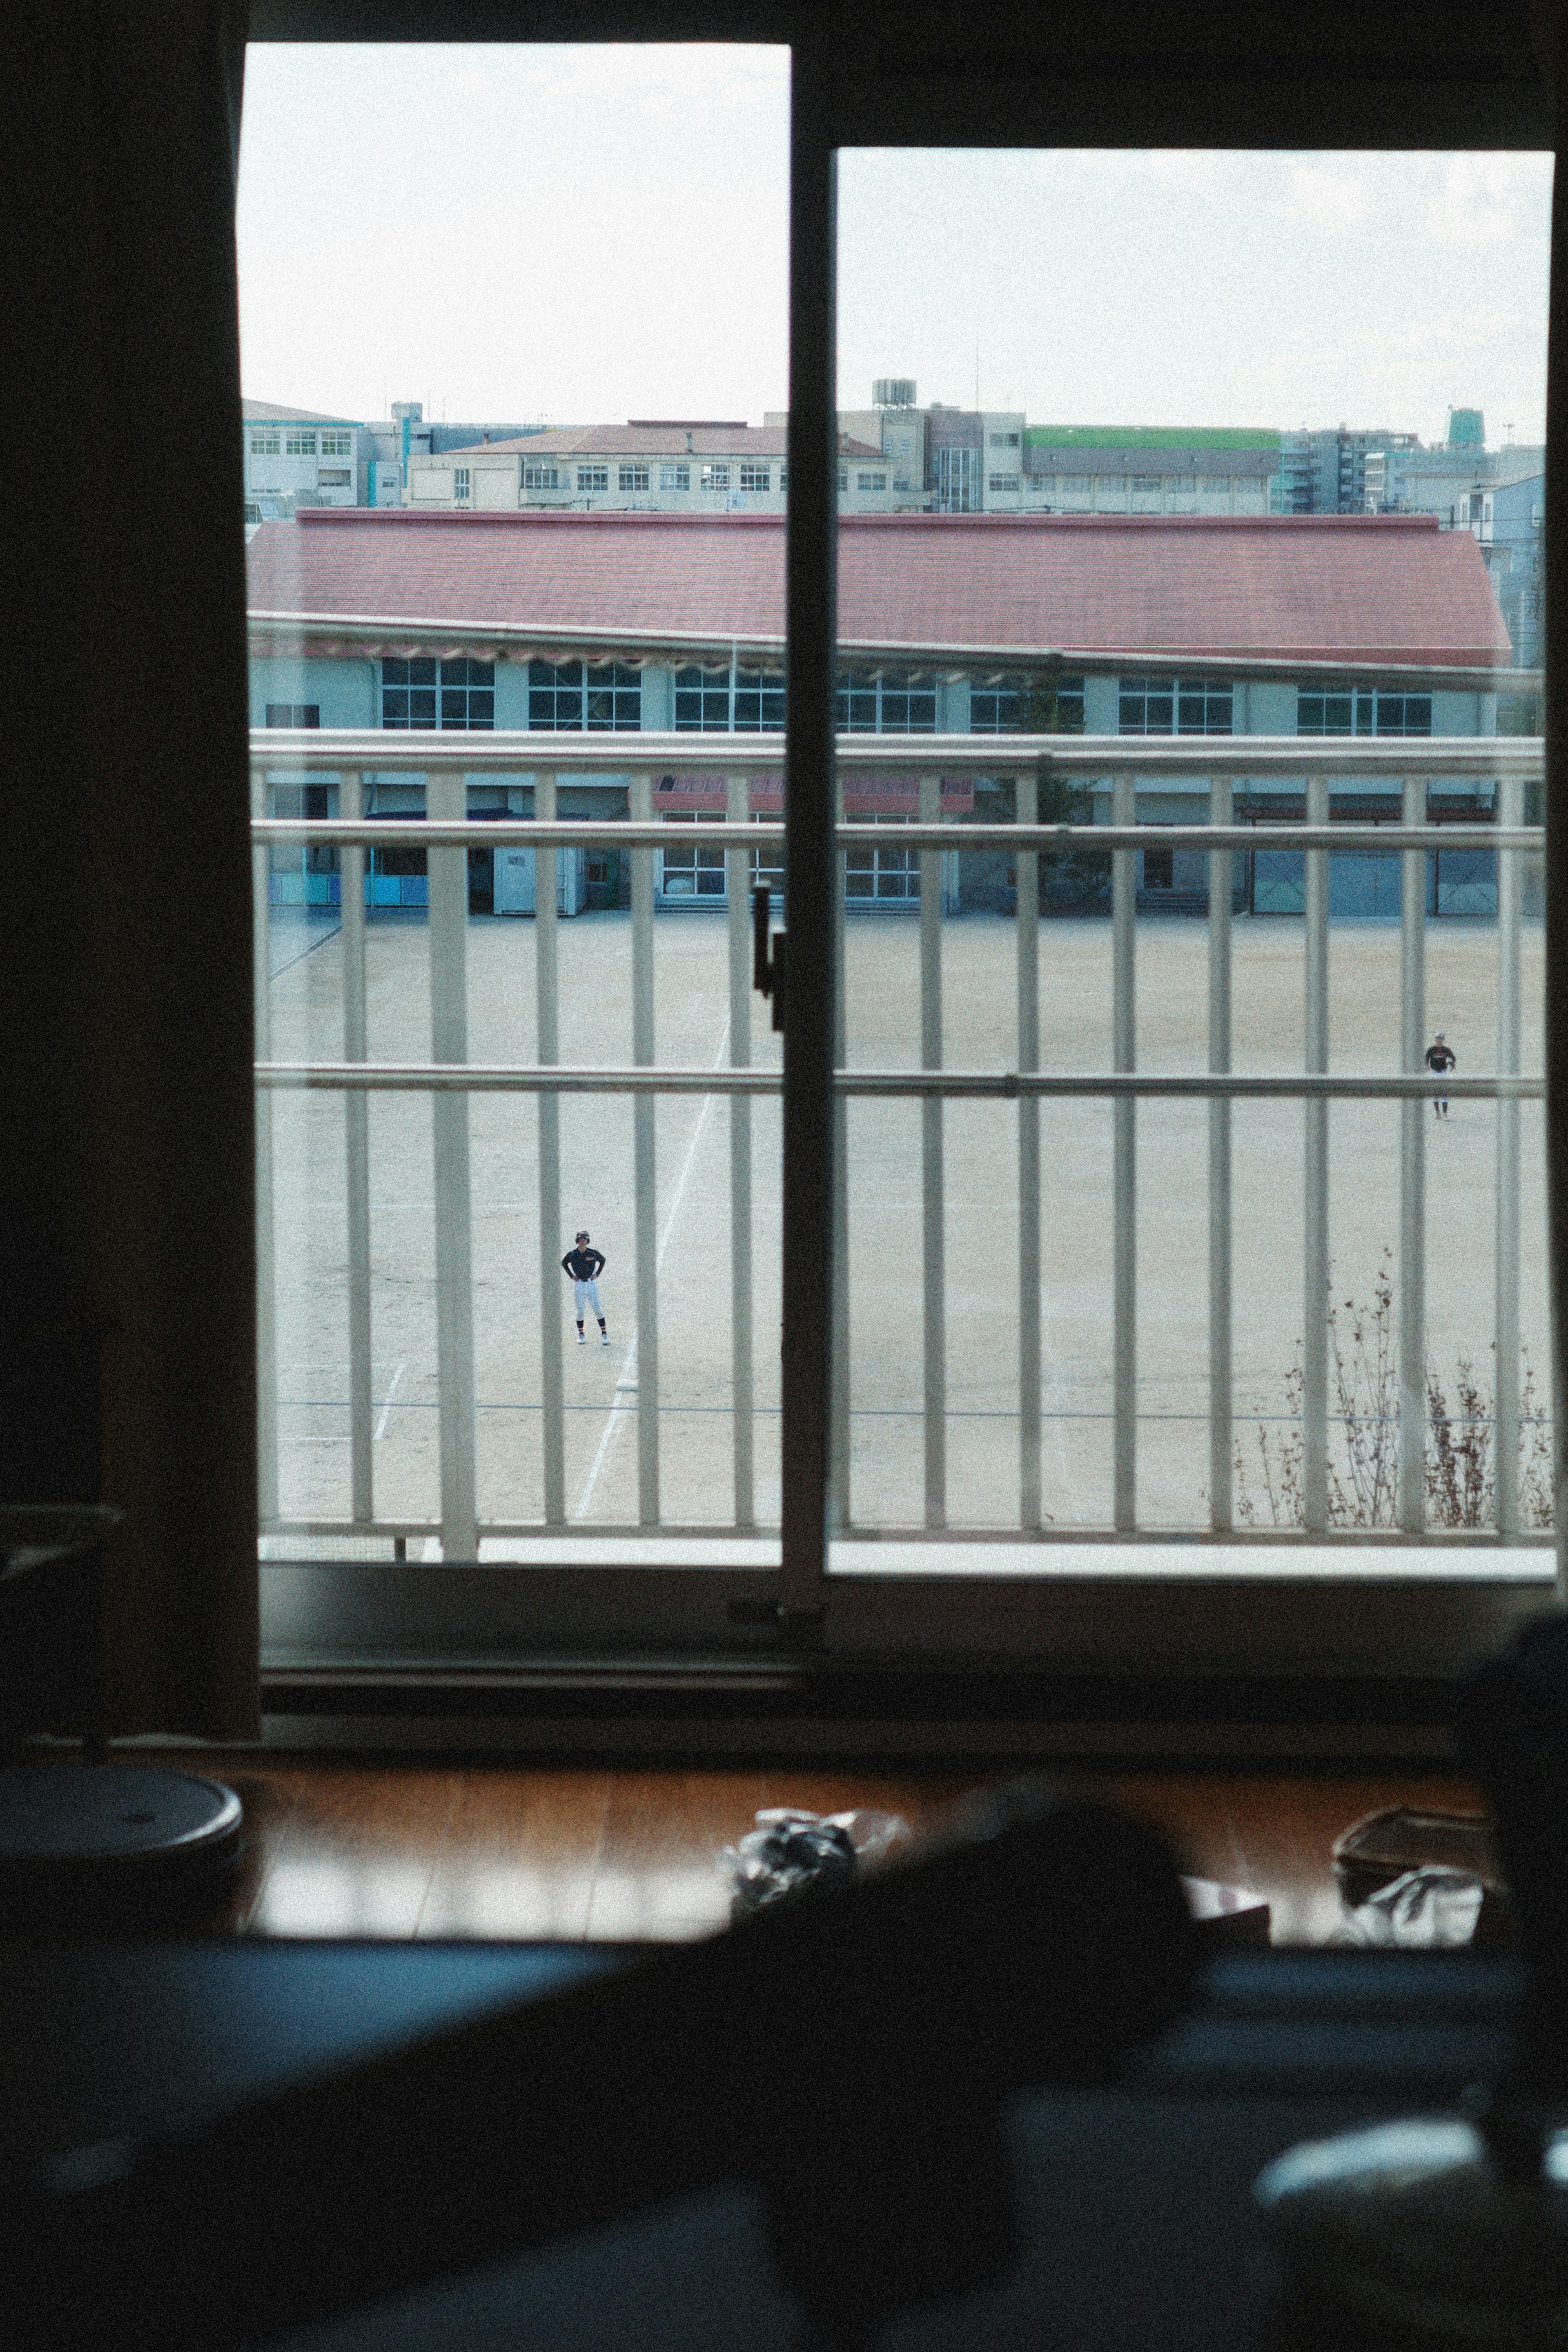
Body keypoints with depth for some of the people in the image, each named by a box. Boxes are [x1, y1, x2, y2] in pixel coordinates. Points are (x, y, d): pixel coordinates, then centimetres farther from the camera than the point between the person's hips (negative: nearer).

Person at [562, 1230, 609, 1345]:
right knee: (580, 1311, 3)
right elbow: (564, 1263, 16)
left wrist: (598, 1274, 6)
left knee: (598, 1310, -5)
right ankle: (581, 1335, 15)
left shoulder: (593, 1253, -3)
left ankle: (604, 1334, -2)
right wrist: (571, 1276, 6)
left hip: (592, 1284, 0)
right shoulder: (572, 1255, -2)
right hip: (579, 1285, 0)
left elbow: (603, 1260, 16)